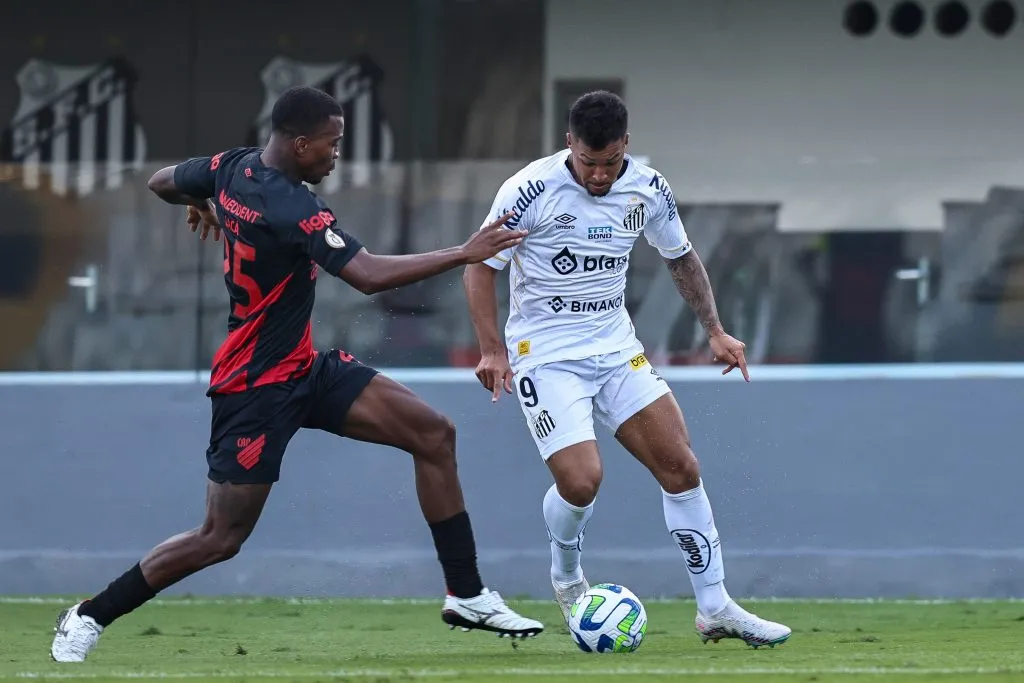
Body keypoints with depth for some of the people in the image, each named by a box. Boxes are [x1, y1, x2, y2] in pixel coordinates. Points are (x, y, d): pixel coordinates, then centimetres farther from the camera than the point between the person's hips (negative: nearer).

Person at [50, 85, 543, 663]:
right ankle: (89, 619, 12)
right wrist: (465, 254, -29)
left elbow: (162, 182, 18)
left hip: (304, 367, 10)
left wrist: (201, 207, 40)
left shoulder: (234, 168, -1)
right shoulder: (291, 208, -27)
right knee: (222, 538, -4)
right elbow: (369, 276, -34)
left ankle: (467, 595, 6)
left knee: (435, 435, 1)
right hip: (258, 388, -10)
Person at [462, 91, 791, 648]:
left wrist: (715, 331, 9)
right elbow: (480, 266, -8)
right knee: (581, 480, -18)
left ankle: (714, 607, 5)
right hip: (546, 356, -5)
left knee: (680, 466, -4)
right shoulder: (531, 191, -16)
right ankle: (566, 577, 15)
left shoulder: (647, 189, -2)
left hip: (616, 348, 5)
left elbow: (680, 256, 16)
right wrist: (491, 349, -17)